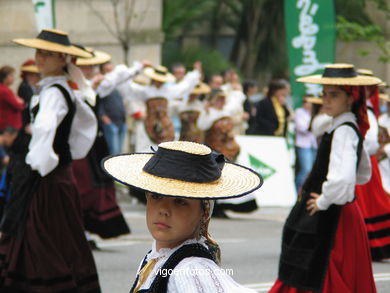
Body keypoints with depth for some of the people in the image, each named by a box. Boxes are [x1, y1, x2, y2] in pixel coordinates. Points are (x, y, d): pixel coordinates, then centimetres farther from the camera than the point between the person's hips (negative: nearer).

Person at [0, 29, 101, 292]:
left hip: (48, 179, -10)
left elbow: (45, 127, -36)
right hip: (61, 171, 10)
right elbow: (88, 120, 28)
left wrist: (39, 166, -27)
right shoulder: (66, 90, 13)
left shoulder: (53, 92, -17)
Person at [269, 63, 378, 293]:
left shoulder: (343, 131, -19)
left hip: (332, 218, -10)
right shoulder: (352, 128, 11)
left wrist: (324, 201, -18)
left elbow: (342, 179, -35)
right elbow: (363, 174, 25)